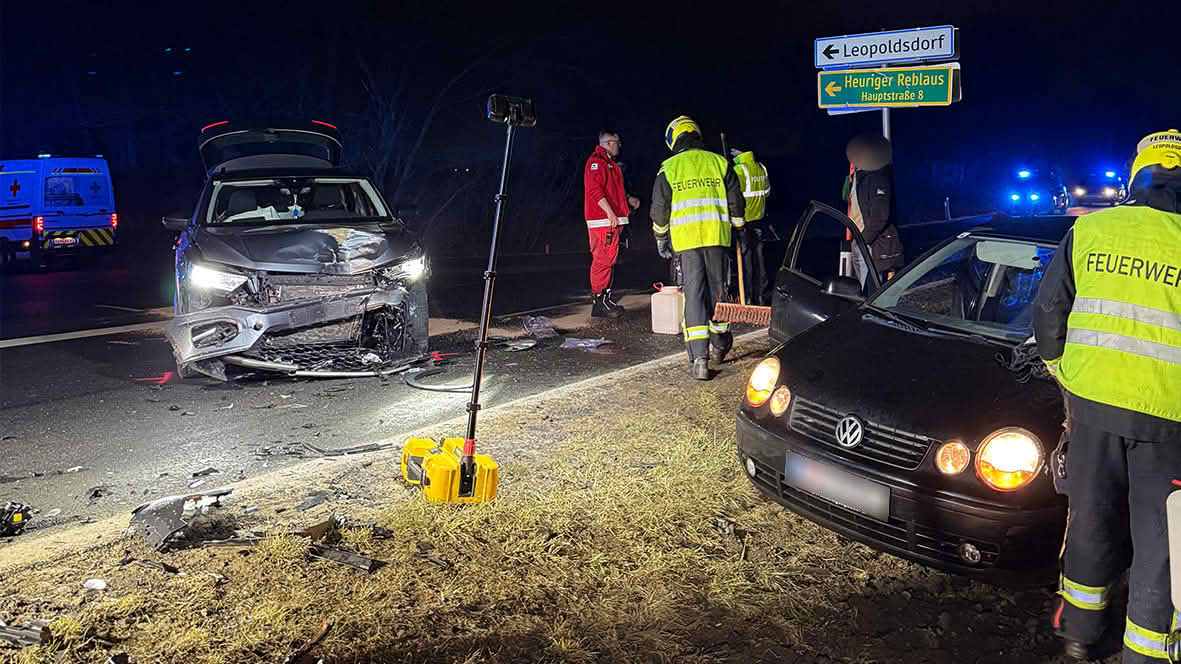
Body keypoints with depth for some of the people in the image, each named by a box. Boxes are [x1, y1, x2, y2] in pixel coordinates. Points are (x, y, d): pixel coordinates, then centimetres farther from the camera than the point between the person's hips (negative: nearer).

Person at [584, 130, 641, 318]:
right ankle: (599, 303, -10)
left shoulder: (610, 163, 23)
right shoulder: (596, 161, -9)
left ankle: (606, 298, 17)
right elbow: (595, 190, -19)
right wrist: (610, 213, -23)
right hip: (602, 221, -10)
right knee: (603, 259, -11)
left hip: (613, 221, 10)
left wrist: (628, 199, 17)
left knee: (609, 259, 11)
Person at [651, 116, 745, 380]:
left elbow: (659, 209, 5)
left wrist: (661, 239, 18)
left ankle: (699, 359, -10)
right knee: (717, 289, 16)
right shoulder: (719, 162, 9)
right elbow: (736, 201, 10)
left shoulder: (669, 168, 3)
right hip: (717, 238, 2)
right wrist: (739, 229, 24)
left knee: (693, 294, -2)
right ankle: (719, 345, 32)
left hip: (686, 240, -2)